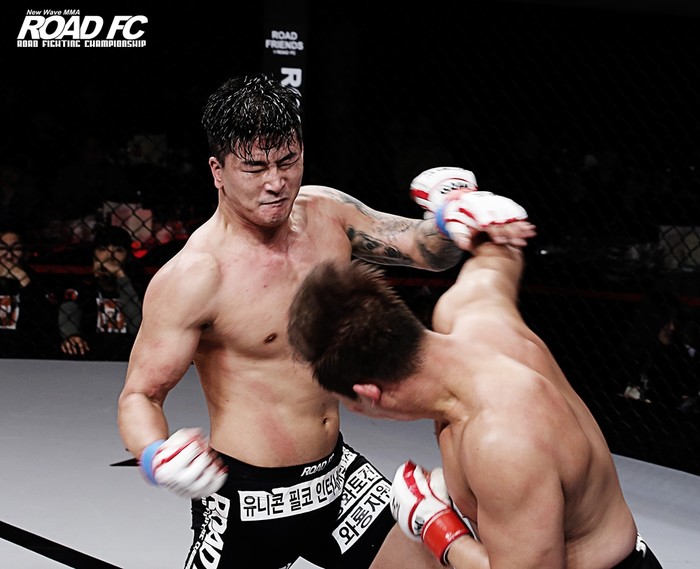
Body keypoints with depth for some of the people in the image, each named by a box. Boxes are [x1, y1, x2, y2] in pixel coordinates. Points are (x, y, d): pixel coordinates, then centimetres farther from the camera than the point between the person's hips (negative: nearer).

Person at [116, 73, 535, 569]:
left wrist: (452, 225, -18)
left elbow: (421, 247, 5)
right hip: (248, 499, -6)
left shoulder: (326, 213, -2)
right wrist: (155, 459, -37)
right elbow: (140, 396, -16)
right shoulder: (193, 277, -21)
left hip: (336, 472, 6)